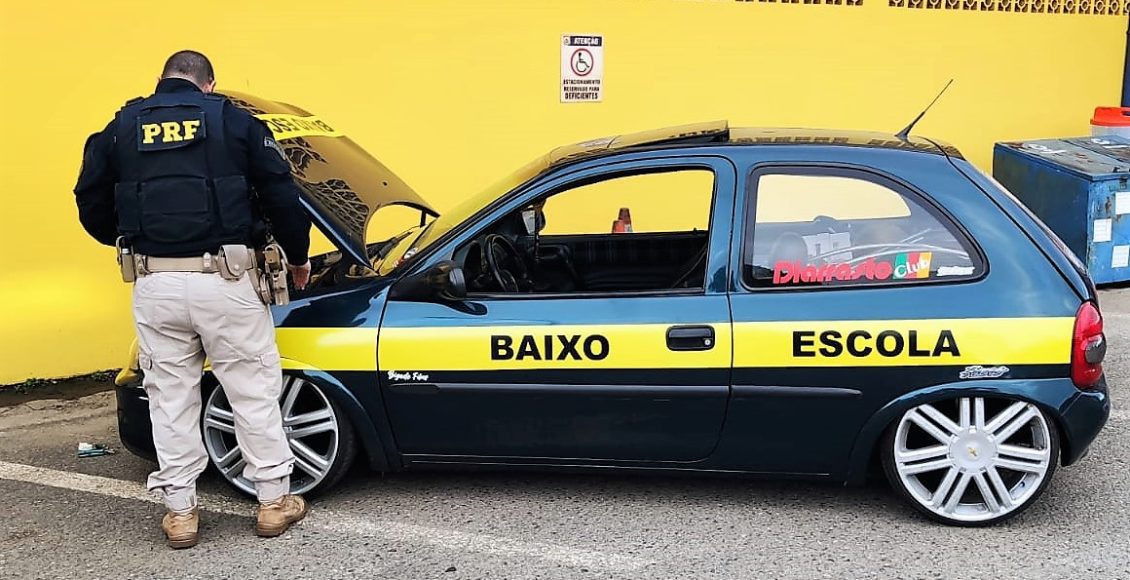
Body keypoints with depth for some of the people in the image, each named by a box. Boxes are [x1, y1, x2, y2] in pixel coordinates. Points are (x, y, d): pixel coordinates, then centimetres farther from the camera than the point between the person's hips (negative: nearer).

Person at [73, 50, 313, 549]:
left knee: (170, 395, 12)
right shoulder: (233, 120, 5)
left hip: (155, 283, 2)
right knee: (254, 388, 9)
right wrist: (297, 257, 16)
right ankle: (274, 500, 17)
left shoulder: (121, 128, 11)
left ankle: (180, 511, 18)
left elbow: (91, 204, 12)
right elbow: (281, 194, 2)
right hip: (223, 280, -2)